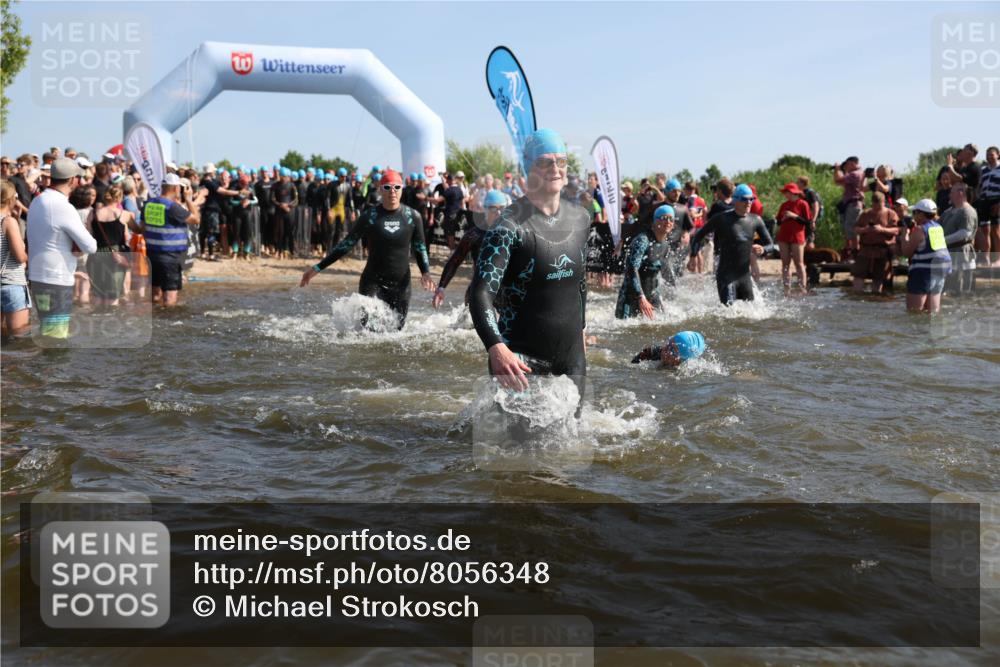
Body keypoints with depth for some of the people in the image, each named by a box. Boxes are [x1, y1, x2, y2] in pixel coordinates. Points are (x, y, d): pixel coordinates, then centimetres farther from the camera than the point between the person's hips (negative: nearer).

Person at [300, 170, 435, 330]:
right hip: (373, 282, -2)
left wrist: (425, 272, -8)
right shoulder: (370, 216, -3)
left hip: (401, 284, 2)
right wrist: (317, 268, 1)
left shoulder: (413, 216, 0)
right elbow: (346, 244, 3)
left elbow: (420, 248, 11)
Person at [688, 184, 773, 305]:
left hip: (745, 274, 5)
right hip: (726, 275, -5)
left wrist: (762, 249, -10)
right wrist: (693, 257, -8)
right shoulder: (723, 218, -6)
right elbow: (699, 235, 1)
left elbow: (770, 244, 13)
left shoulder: (755, 220, 7)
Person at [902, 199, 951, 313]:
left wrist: (905, 234, 4)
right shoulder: (938, 227, 12)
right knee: (933, 309, 12)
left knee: (914, 308, -5)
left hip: (925, 268, -9)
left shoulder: (919, 230, -12)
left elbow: (907, 251, -9)